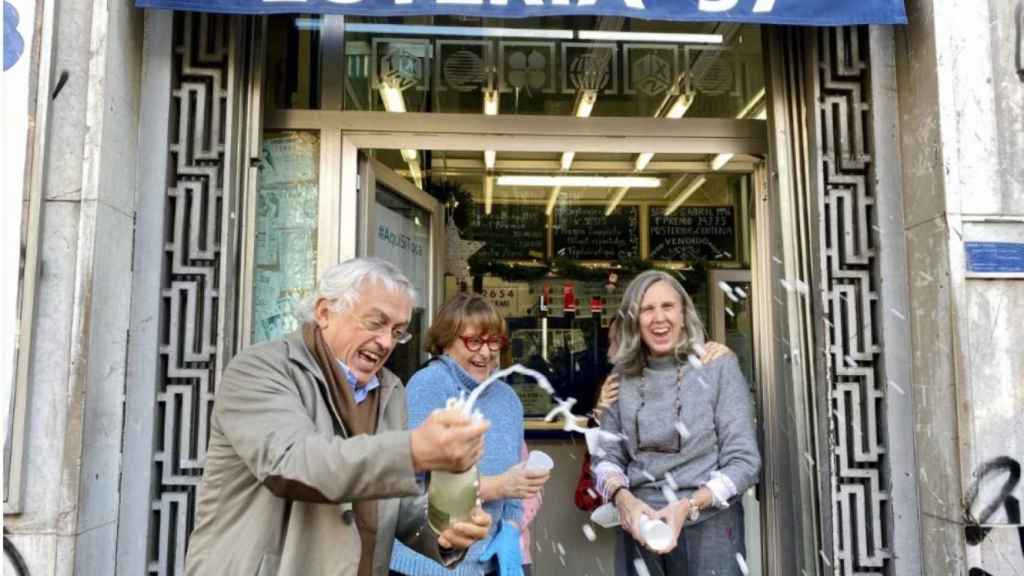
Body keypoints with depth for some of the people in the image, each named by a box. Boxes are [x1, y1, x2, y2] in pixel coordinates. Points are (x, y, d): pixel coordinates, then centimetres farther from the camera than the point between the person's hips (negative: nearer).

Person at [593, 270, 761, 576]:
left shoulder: (719, 366, -7)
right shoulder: (622, 377, 2)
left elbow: (743, 461, -9)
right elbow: (607, 455, 3)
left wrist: (688, 506, -21)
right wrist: (621, 497, -17)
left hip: (707, 526, -2)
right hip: (641, 528, 3)